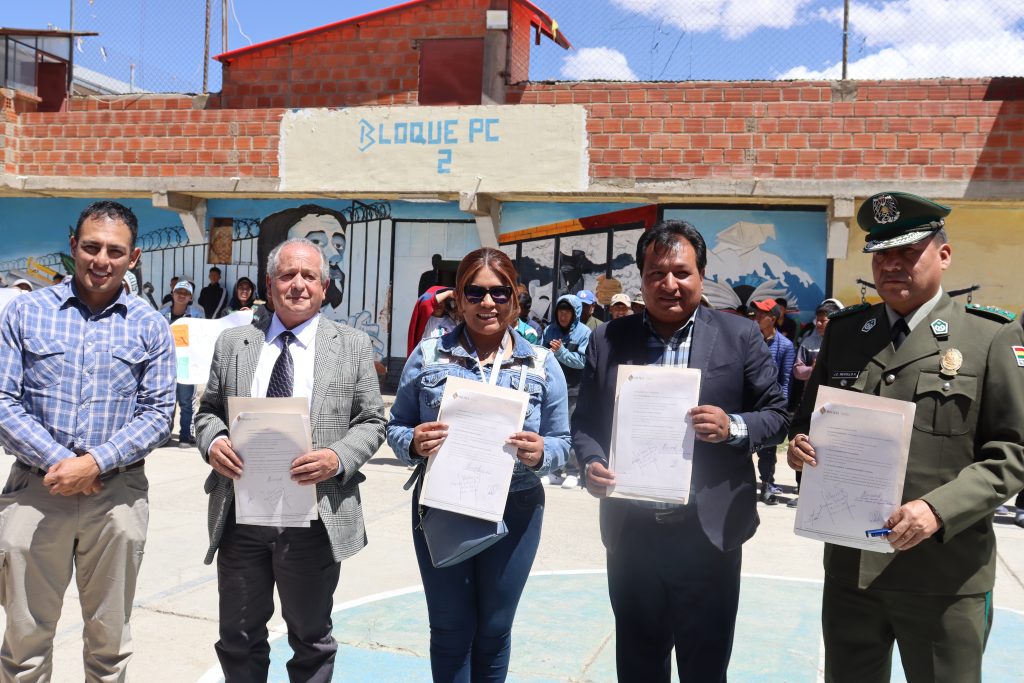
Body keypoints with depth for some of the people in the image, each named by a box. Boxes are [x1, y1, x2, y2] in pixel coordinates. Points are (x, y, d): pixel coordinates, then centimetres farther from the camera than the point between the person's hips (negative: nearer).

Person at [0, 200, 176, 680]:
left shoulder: (150, 327, 3)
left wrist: (94, 461, -14)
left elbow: (157, 413, -1)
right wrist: (58, 461, -12)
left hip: (118, 492, 0)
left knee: (109, 639, 13)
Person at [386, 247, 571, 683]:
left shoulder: (542, 364, -1)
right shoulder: (428, 355, -2)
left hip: (514, 512, 1)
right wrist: (414, 443, -20)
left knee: (494, 630, 17)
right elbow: (395, 427, 2)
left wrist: (540, 454, -21)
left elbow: (561, 442, 1)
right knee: (450, 630, 12)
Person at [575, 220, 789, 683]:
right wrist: (591, 464, -12)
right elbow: (585, 421, 8)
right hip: (631, 532, 2)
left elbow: (777, 414, 2)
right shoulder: (608, 339, 4)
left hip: (709, 532, -1)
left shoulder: (740, 336, 0)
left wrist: (733, 428, -18)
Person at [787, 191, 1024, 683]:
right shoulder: (842, 331, 7)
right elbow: (810, 416, 15)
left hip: (945, 576, -3)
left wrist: (939, 510, -20)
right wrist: (800, 442, -8)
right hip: (849, 566, 3)